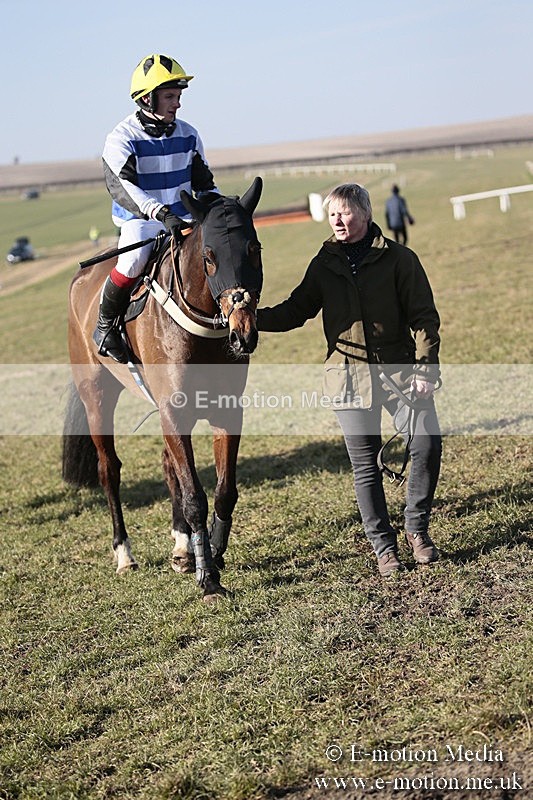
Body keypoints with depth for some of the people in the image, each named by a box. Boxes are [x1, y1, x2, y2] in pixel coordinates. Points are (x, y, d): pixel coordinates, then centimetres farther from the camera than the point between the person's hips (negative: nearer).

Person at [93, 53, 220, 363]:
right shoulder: (122, 138, -10)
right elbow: (122, 187, -24)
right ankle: (105, 324, -11)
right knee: (134, 260, -34)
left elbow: (204, 183, 15)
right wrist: (160, 213, -38)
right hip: (140, 222, -5)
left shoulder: (188, 135, 6)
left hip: (184, 220, 5)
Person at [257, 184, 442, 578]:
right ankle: (384, 546, 16)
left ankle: (417, 527, 10)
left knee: (428, 444, -12)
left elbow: (423, 316, -2)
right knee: (365, 464, 3)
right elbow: (296, 310, 12)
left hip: (399, 368, -2)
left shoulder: (398, 258, 0)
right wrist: (252, 316, -4)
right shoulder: (324, 264, 9)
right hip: (349, 374, 2)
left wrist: (425, 368, -12)